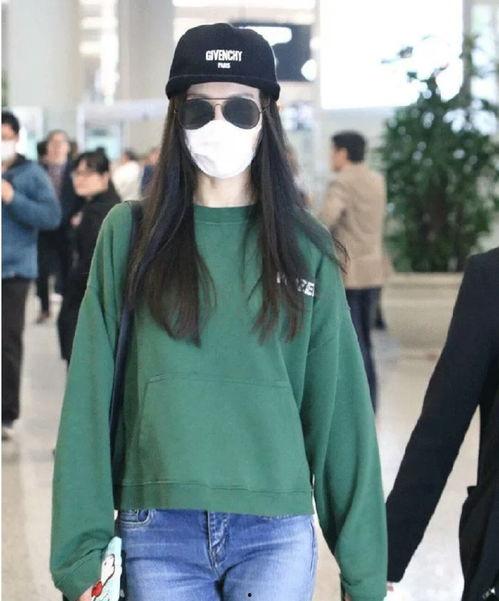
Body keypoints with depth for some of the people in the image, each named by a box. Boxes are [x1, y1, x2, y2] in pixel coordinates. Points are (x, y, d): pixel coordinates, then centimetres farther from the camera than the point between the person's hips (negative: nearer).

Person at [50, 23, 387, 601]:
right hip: (157, 533, 0)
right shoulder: (129, 233, 4)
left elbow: (339, 408, 5)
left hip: (276, 533, 0)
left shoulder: (304, 247, 6)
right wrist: (83, 551, -3)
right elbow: (91, 398, 2)